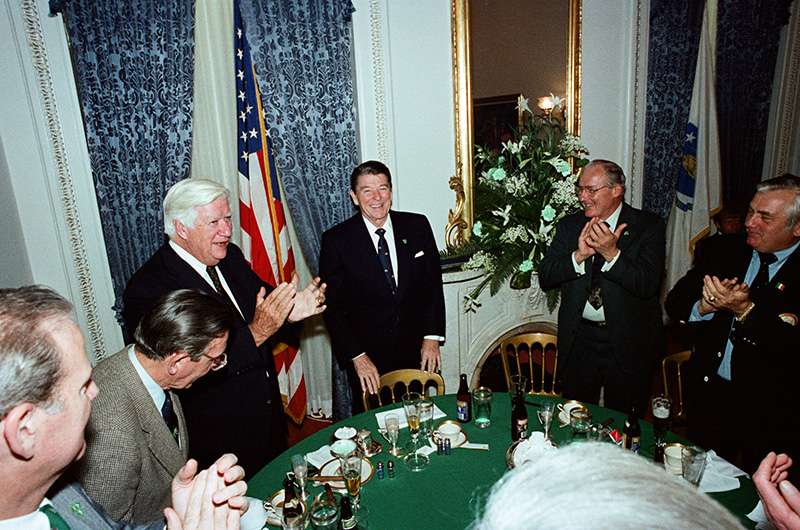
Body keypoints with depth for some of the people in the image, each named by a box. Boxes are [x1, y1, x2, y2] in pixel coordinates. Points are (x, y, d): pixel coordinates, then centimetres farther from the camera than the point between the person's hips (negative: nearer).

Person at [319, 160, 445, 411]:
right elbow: (333, 307, -7)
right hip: (367, 355, -2)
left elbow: (433, 283, 3)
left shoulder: (417, 226, -2)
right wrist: (357, 356, -12)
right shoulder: (336, 240, -9)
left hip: (415, 352, 2)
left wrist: (432, 337, -5)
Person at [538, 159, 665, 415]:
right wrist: (578, 256, -20)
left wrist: (612, 254, -27)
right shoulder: (569, 226, 4)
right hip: (579, 340, 2)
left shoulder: (648, 226, -4)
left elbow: (647, 284, -15)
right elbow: (545, 278, -5)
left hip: (628, 342, -2)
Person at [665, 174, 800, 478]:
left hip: (764, 406, -3)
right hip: (708, 390, 4)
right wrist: (705, 306, -18)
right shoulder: (731, 255, 4)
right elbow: (674, 302, 1)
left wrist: (745, 310, -29)